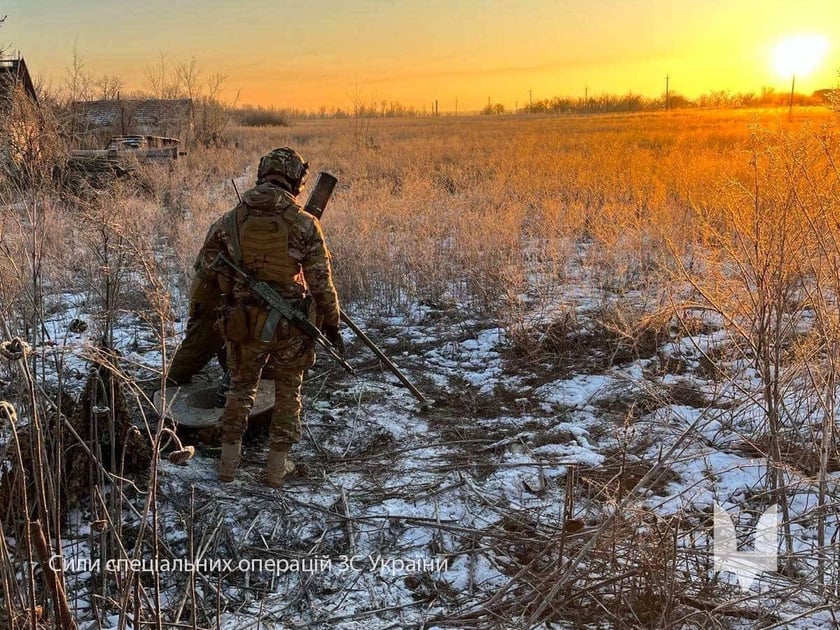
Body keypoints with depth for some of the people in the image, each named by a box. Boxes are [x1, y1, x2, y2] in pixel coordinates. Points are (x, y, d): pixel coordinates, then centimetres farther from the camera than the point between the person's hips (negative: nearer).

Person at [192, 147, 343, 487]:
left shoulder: (230, 220, -4)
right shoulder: (305, 224, -11)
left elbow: (204, 268, 3)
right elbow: (321, 282, -8)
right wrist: (331, 324, 4)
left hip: (243, 323, 2)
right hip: (291, 326, -2)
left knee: (240, 388, 22)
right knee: (288, 393, 19)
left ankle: (229, 462, 27)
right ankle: (277, 466, 24)